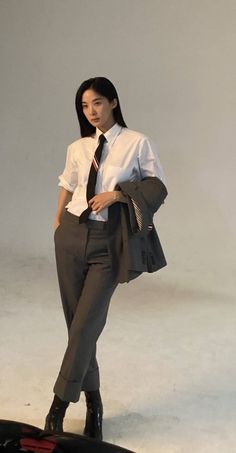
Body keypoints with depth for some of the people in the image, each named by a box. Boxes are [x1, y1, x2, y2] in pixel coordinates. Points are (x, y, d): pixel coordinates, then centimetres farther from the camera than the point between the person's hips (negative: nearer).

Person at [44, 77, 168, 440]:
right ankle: (93, 401, 21)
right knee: (77, 322, 6)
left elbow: (158, 188, -2)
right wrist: (58, 222, 10)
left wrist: (117, 194, -12)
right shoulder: (77, 148, 7)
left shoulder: (137, 143, -4)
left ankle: (60, 402, 5)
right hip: (72, 236, 4)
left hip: (108, 243, -4)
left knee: (86, 324, -9)